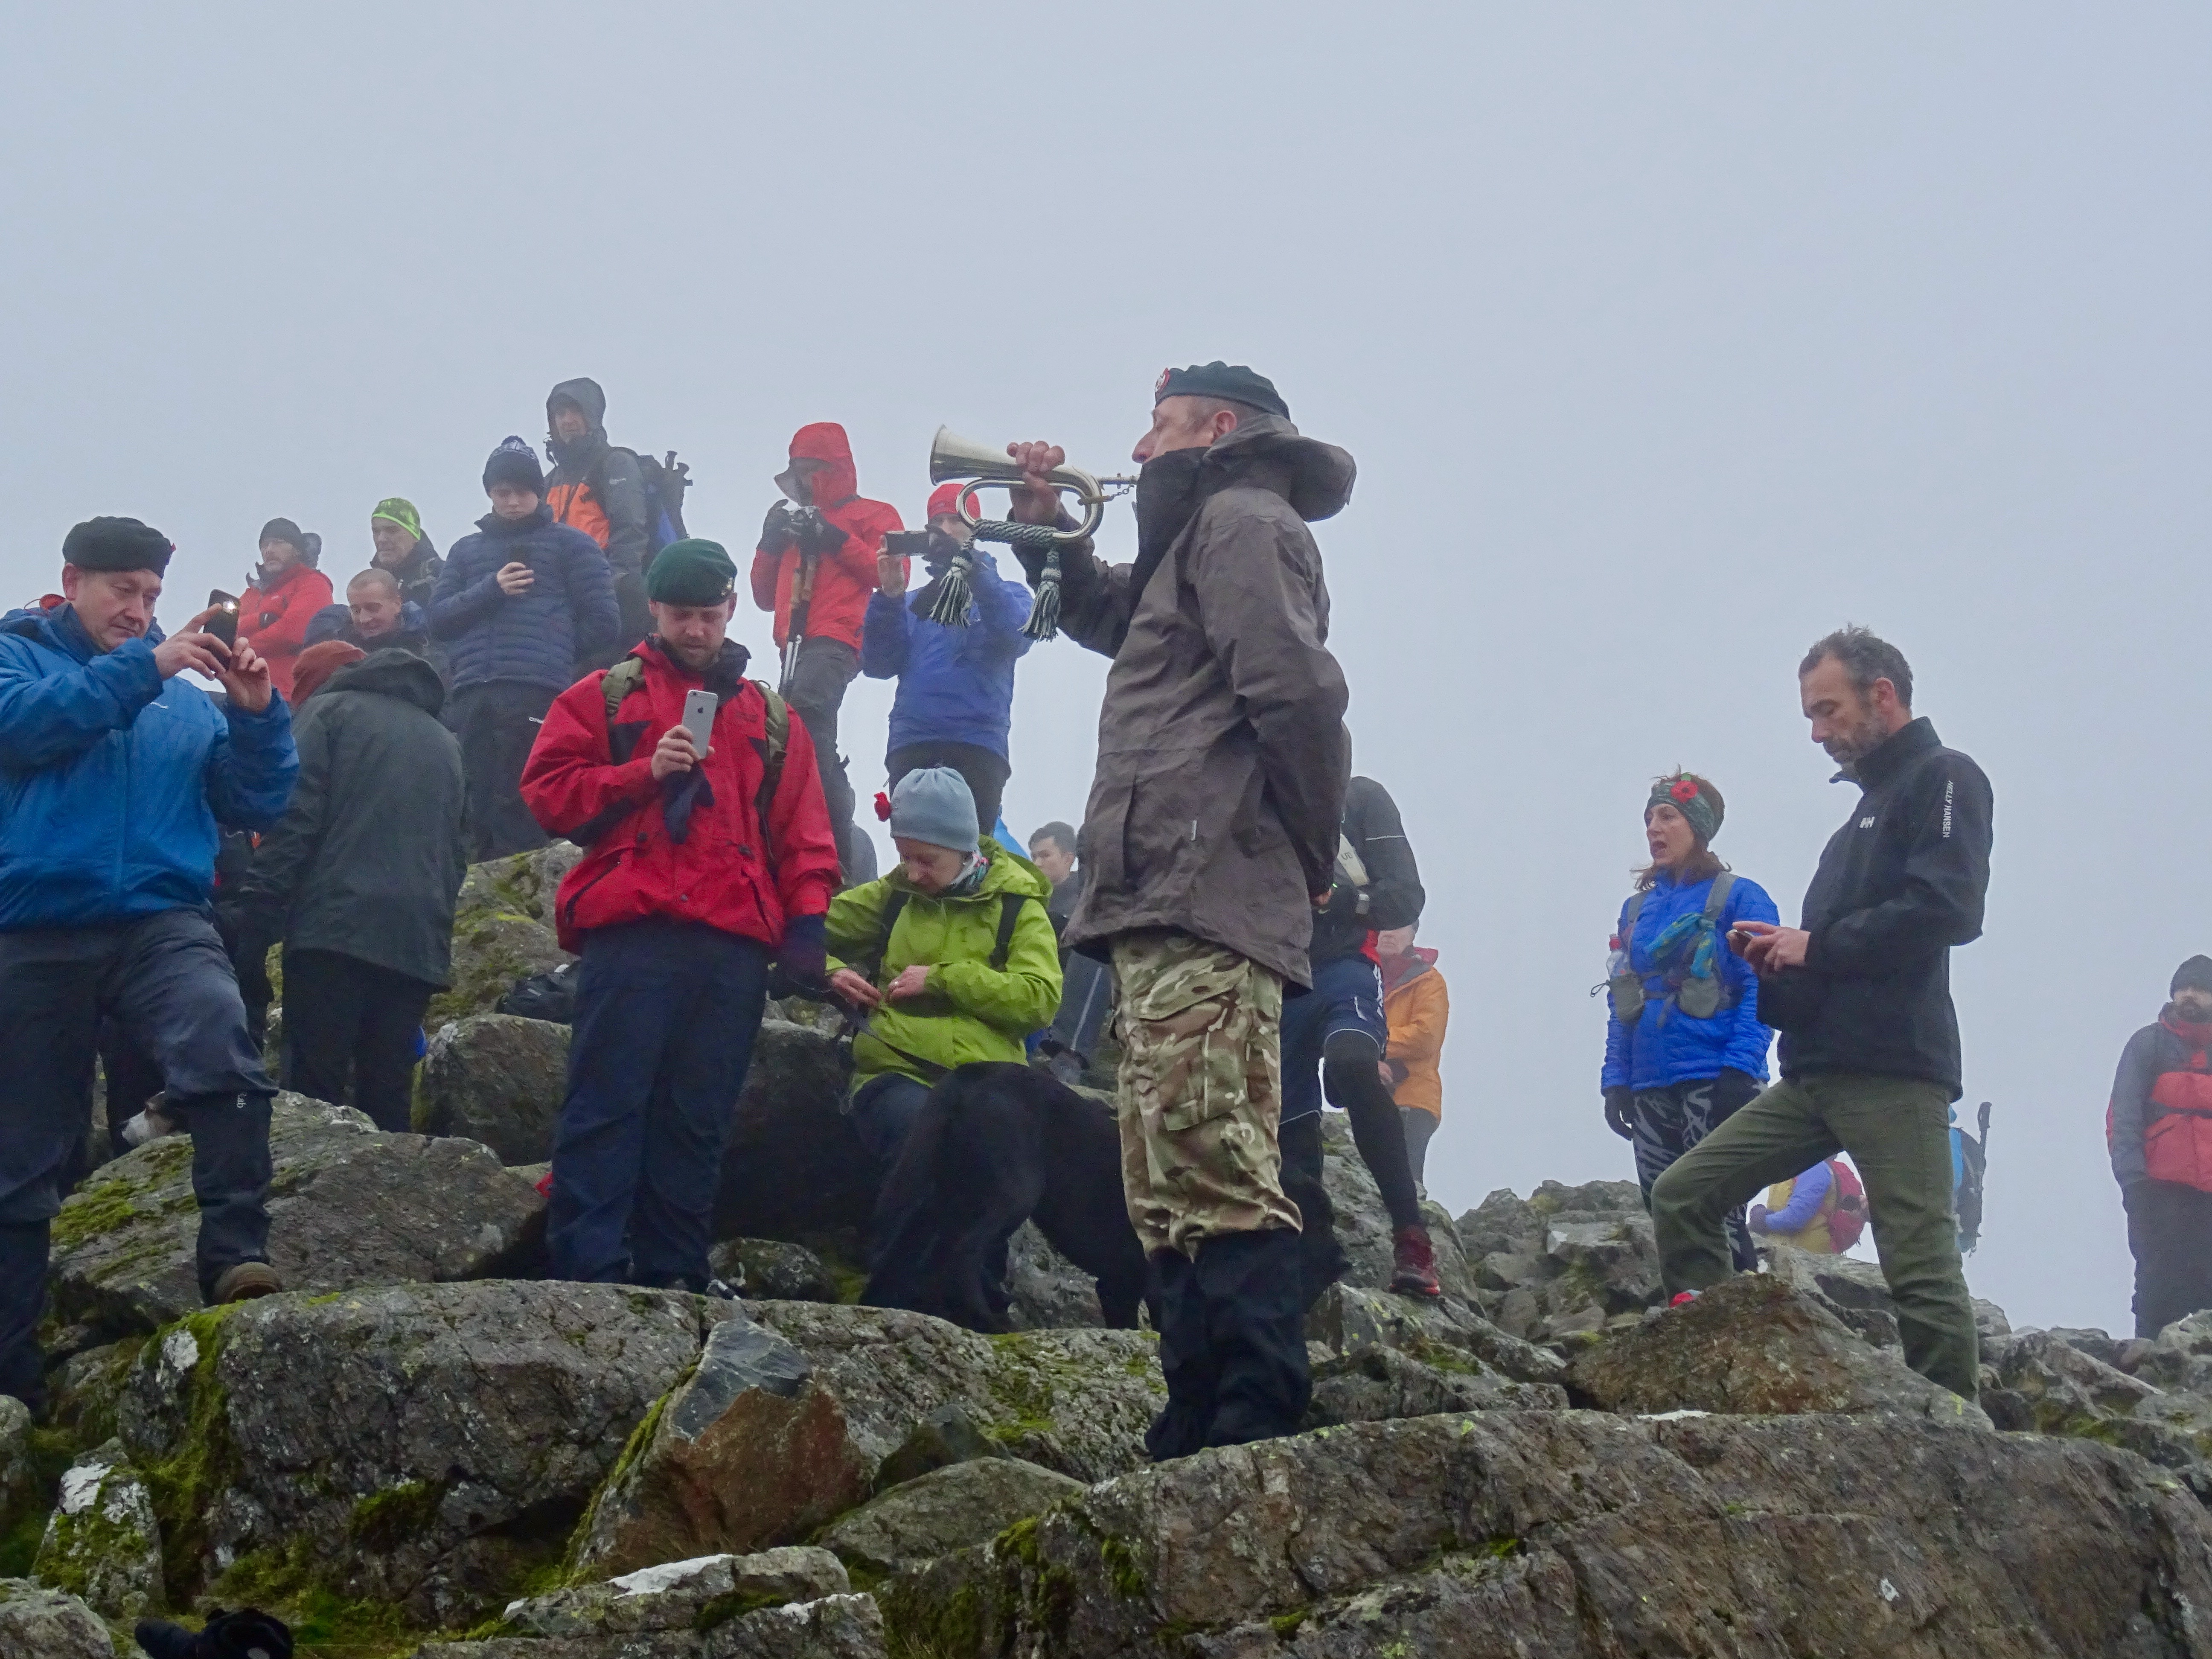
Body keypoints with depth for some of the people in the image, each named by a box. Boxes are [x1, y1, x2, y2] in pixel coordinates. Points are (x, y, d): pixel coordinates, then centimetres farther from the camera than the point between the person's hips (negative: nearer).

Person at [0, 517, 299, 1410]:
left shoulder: (188, 697, 16)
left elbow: (255, 806, 13)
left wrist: (258, 713, -2)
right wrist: (145, 665, -16)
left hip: (161, 919, 1)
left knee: (222, 1053, -31)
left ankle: (237, 1256, -29)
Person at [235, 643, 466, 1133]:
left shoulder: (329, 709, 9)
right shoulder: (444, 739, 27)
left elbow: (295, 813, -5)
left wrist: (263, 905, -7)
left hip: (337, 927, -5)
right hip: (419, 939, 5)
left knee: (315, 1093, -7)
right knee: (387, 1097, 5)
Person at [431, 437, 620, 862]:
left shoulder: (570, 544, 13)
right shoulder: (466, 551, 24)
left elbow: (601, 621, 6)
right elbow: (438, 620, 12)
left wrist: (549, 654, 4)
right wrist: (490, 589, -2)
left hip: (536, 694, -4)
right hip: (471, 697, 4)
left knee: (519, 810, -13)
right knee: (478, 811, -1)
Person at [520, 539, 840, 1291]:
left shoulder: (773, 719, 21)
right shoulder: (604, 697, 14)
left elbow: (803, 834, 17)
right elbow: (548, 789, 4)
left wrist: (807, 919, 2)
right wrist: (646, 773, -8)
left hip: (734, 945, 3)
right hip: (629, 936, -3)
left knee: (697, 1117, 4)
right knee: (607, 1105, -8)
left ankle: (674, 1272, 8)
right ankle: (585, 1271, -10)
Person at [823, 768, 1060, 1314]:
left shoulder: (1017, 905, 10)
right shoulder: (892, 896, 17)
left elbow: (1041, 998, -5)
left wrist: (942, 978, -9)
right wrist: (831, 972, 4)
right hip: (897, 1071, 0)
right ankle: (891, 1301, -25)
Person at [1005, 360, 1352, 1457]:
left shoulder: (1242, 521, -3)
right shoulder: (1201, 541, 29)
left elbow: (1296, 687, -17)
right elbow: (1105, 614, 45)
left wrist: (1311, 853, -9)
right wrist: (1046, 530, 28)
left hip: (1204, 911, -11)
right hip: (1172, 914, 11)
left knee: (1216, 1178, -19)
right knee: (1174, 1195, 11)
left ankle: (1260, 1433, -24)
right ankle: (1198, 1441, 13)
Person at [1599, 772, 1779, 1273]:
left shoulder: (1739, 899, -2)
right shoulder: (1637, 908, 16)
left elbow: (1759, 991, -8)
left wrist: (1739, 1072, -18)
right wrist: (1615, 1080, 8)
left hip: (1713, 1084, -6)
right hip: (1651, 1090, 6)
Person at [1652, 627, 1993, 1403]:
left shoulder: (1943, 779, -2)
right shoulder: (1871, 800, 26)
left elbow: (1945, 909, -18)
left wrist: (1816, 946, -9)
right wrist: (1778, 961, 10)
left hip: (1893, 1072, -10)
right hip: (1818, 1070, 10)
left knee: (1921, 1266, -11)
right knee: (1682, 1195, 5)